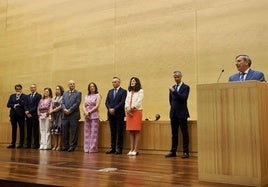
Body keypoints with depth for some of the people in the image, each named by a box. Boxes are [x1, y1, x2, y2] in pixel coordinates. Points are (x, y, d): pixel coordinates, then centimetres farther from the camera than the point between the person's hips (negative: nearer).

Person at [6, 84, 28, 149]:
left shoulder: (25, 96, -1)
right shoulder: (12, 96, 13)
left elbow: (24, 104, -16)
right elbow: (8, 105, 6)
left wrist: (18, 97, -14)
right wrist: (15, 105, -9)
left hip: (21, 115, -4)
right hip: (13, 114, 4)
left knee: (21, 129, 0)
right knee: (14, 129, 7)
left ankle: (21, 144, 7)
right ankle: (13, 144, 12)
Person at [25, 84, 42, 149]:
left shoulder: (39, 96, 0)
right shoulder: (28, 96, 19)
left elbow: (37, 106, -9)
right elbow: (26, 105, 12)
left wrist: (29, 111, -12)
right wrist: (27, 112, -6)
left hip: (35, 115, -5)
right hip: (28, 115, 5)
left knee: (35, 130, -3)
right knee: (28, 130, 7)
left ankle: (36, 144, 2)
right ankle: (28, 144, 12)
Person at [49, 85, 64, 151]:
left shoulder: (62, 98, -3)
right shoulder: (53, 98, 18)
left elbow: (60, 107, -10)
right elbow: (51, 106, 15)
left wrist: (53, 110, -6)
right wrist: (51, 111, -4)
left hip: (60, 115, -6)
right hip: (54, 116, 6)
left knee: (59, 129, -8)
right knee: (54, 129, 3)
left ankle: (59, 146, -4)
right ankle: (55, 145, 9)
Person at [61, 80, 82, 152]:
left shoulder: (78, 93, 2)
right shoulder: (65, 93, 17)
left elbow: (77, 103, -9)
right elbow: (63, 103, 10)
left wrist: (69, 110, -13)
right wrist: (64, 109, -10)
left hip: (74, 115, -4)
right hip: (65, 115, 5)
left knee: (74, 132, -2)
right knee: (64, 132, 6)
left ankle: (72, 147, 5)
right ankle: (65, 146, 16)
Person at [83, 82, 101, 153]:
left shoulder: (97, 95, 2)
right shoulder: (87, 96, 17)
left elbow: (97, 106, -7)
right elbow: (84, 106, 10)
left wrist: (89, 112, -10)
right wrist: (85, 112, -8)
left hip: (94, 115, -5)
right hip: (87, 116, 5)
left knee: (94, 132, -5)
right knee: (87, 132, 4)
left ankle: (93, 149, -1)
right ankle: (86, 148, 8)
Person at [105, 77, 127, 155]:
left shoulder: (123, 91, -1)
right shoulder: (110, 91, 16)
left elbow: (122, 102, -12)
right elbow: (106, 102, 9)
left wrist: (114, 109, -16)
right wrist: (110, 109, -9)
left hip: (119, 114, -5)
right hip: (111, 114, 5)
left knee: (119, 132, -2)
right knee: (112, 132, 8)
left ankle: (119, 148, 3)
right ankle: (112, 148, 13)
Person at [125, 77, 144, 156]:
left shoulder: (140, 91, 3)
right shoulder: (129, 92, 19)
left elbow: (139, 101, -7)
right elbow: (126, 101, 10)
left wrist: (132, 108, -11)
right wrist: (127, 109, -6)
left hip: (137, 111, -5)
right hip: (129, 112, 5)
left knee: (137, 131, -6)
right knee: (131, 131, 3)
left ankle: (135, 150, -5)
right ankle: (131, 149, 4)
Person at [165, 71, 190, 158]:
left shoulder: (185, 87, -4)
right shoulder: (173, 87, 13)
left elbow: (184, 98, -20)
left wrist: (174, 91, -24)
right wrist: (173, 107, 10)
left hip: (182, 113, -5)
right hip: (173, 113, 6)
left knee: (184, 133, -1)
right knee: (174, 133, 10)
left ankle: (185, 152, 4)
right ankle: (173, 151, 16)